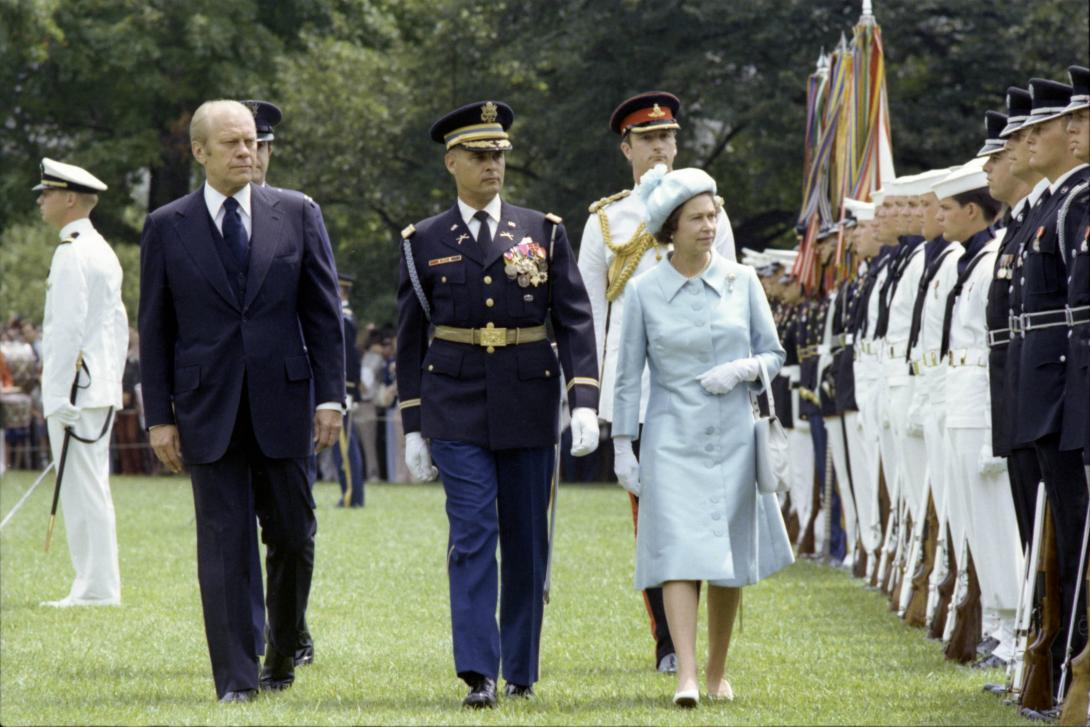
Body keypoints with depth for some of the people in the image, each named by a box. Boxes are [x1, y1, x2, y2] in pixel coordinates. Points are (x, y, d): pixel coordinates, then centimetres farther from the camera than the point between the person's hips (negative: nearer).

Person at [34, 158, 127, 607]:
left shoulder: (72, 253, -14)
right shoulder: (102, 251, 17)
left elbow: (67, 329, -19)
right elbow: (120, 325, 20)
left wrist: (58, 398, -20)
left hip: (76, 388, -10)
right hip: (103, 389, 10)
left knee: (83, 490, -8)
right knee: (91, 490, 12)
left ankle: (97, 588, -7)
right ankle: (97, 585, 15)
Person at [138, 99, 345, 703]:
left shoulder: (297, 215, 5)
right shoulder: (166, 228, 3)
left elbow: (323, 312, 6)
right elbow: (154, 329, 5)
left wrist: (330, 396, -2)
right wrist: (158, 416, 0)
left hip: (283, 403, 1)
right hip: (209, 411, -1)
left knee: (293, 539, 4)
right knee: (224, 545, -3)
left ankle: (283, 654, 24)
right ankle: (236, 677, -1)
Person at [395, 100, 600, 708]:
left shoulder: (544, 233, 5)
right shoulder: (425, 242, 5)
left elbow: (576, 321, 1)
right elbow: (411, 339, 8)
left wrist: (586, 403, -10)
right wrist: (413, 428, 4)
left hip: (529, 406, 1)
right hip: (458, 409, -1)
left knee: (527, 542, 7)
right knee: (472, 536, -11)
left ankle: (522, 672, 18)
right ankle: (479, 674, -16)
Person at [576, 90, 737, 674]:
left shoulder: (708, 213, 11)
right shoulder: (605, 221, 11)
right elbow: (588, 314, 10)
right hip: (632, 389, 0)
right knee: (649, 512, -1)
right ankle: (667, 643, 3)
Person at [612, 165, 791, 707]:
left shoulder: (741, 281, 3)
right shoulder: (644, 291, -2)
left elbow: (773, 353, 9)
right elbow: (628, 374, 3)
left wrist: (742, 369, -12)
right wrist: (623, 448, 1)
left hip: (733, 437, 2)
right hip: (672, 439, -2)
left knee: (730, 560, 7)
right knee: (679, 553, -13)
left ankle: (718, 672, 22)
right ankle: (685, 676, -18)